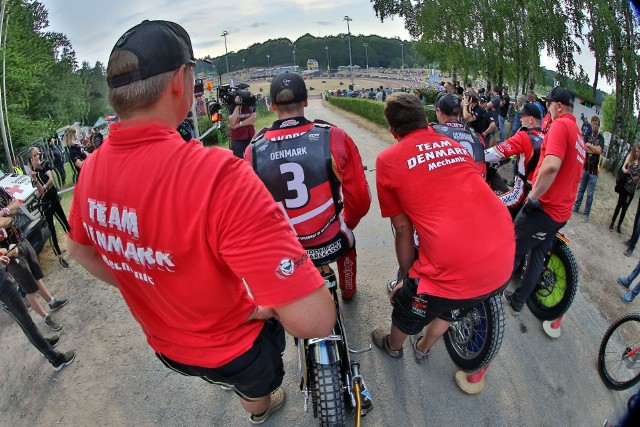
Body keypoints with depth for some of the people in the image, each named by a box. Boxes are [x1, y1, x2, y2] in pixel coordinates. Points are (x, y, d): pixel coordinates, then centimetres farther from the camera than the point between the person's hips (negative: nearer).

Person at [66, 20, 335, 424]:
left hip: (164, 342, 6)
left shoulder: (92, 168, -16)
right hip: (234, 347, -5)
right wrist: (270, 305, -21)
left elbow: (80, 250, 6)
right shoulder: (216, 175, -42)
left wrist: (145, 286, 9)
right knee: (257, 388, 33)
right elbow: (313, 319, -43)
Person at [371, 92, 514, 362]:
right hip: (504, 266, 6)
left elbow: (403, 230, 3)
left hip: (455, 272, -5)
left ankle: (393, 347, 56)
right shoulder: (456, 146, 16)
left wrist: (406, 278, 19)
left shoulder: (388, 160, 0)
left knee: (406, 304, 26)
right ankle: (423, 348, 60)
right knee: (447, 303, 33)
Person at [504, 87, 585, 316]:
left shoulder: (560, 125, -15)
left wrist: (533, 196, -23)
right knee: (537, 257, 17)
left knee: (511, 252, 6)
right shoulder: (579, 135, 15)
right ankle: (517, 301, 29)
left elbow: (551, 165, -31)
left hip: (543, 208, -9)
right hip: (562, 212, 9)